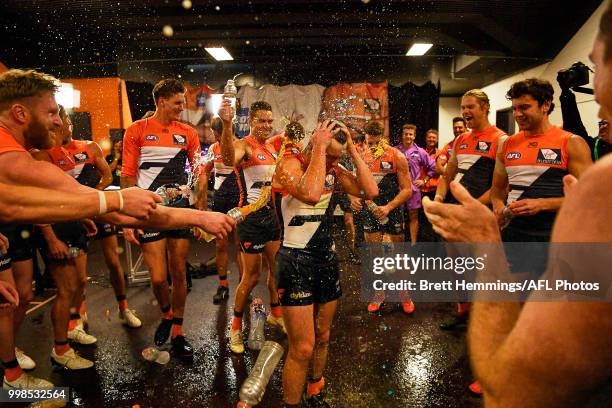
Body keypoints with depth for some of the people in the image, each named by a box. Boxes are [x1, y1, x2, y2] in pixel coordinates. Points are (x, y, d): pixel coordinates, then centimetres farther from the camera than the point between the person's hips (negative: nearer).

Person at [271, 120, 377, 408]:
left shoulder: (333, 169, 5)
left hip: (326, 257, 7)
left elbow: (370, 191, -5)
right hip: (296, 261, -6)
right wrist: (319, 148, -25)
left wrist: (352, 150, -6)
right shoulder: (290, 163, -14)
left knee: (322, 337, 18)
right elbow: (310, 194, -36)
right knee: (303, 349, -6)